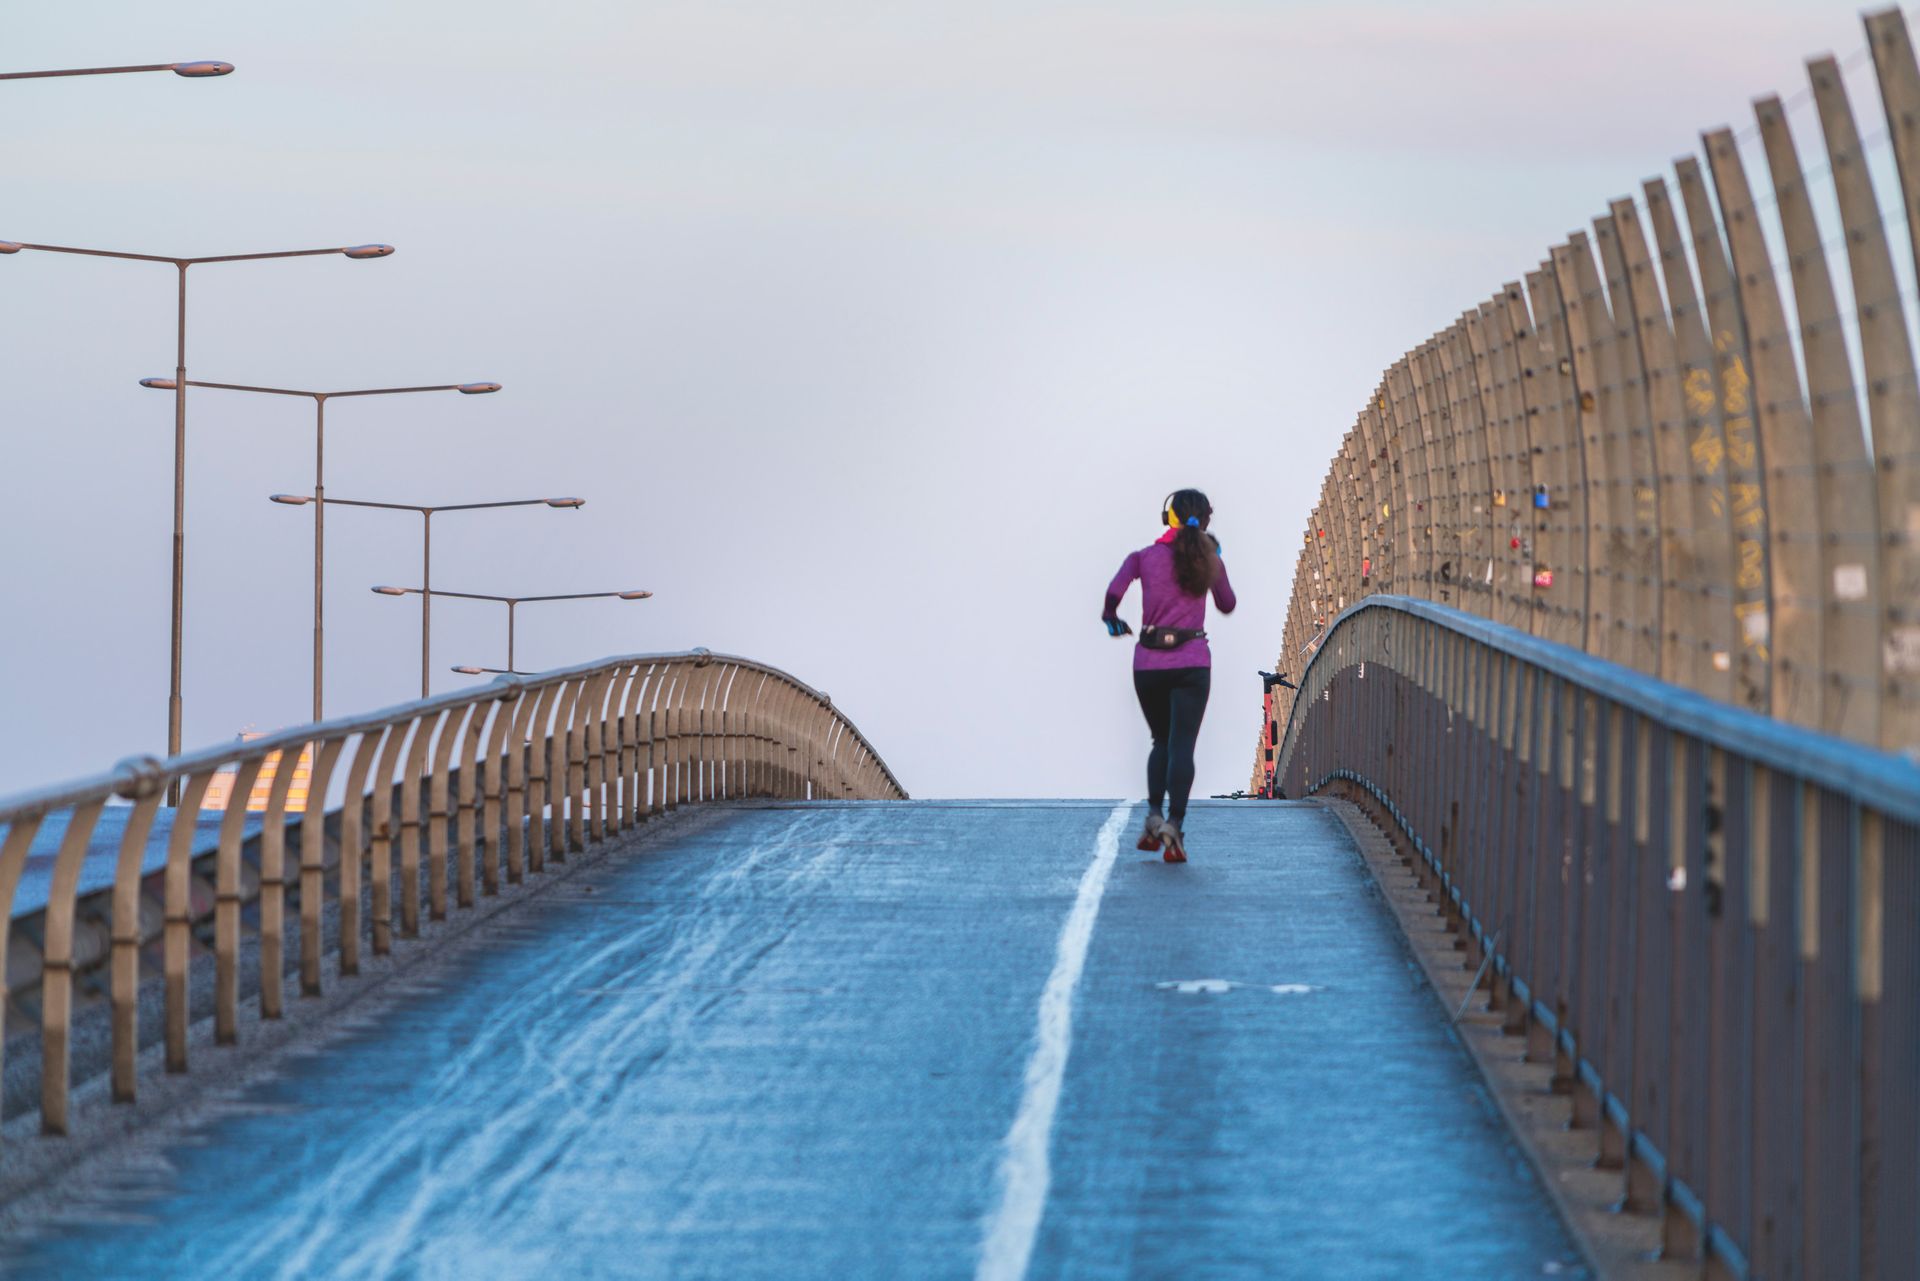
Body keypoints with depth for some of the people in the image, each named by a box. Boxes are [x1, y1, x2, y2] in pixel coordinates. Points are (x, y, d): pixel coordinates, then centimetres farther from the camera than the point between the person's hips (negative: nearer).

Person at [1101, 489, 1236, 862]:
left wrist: (1113, 620, 11)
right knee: (1182, 746, -5)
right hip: (1191, 663, -1)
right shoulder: (1208, 560, 4)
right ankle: (1174, 826, -22)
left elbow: (1113, 593, -12)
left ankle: (1154, 816, 2)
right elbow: (1227, 605, 19)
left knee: (1162, 742, 19)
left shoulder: (1143, 558, 2)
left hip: (1148, 663, 1)